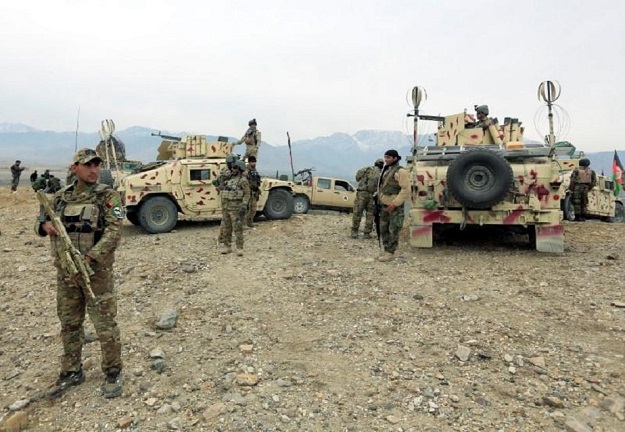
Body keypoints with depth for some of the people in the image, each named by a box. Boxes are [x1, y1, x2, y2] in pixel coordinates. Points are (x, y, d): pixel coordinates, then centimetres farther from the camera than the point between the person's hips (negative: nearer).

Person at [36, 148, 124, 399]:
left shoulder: (108, 196, -8)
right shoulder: (61, 197, 7)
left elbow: (114, 231, -16)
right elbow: (41, 221, 18)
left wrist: (89, 258, -26)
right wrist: (45, 226, -7)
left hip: (96, 271, -5)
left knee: (105, 325, 1)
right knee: (69, 324, 16)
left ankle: (113, 373, 18)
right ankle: (71, 372, 33)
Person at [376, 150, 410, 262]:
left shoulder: (400, 171, -12)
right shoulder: (386, 170, 15)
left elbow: (406, 190, -18)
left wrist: (394, 203, -21)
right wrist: (379, 200, 14)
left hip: (395, 206, -9)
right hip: (384, 205, 9)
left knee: (393, 230, -4)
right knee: (383, 229, 12)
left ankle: (390, 253, 2)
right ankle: (386, 250, 22)